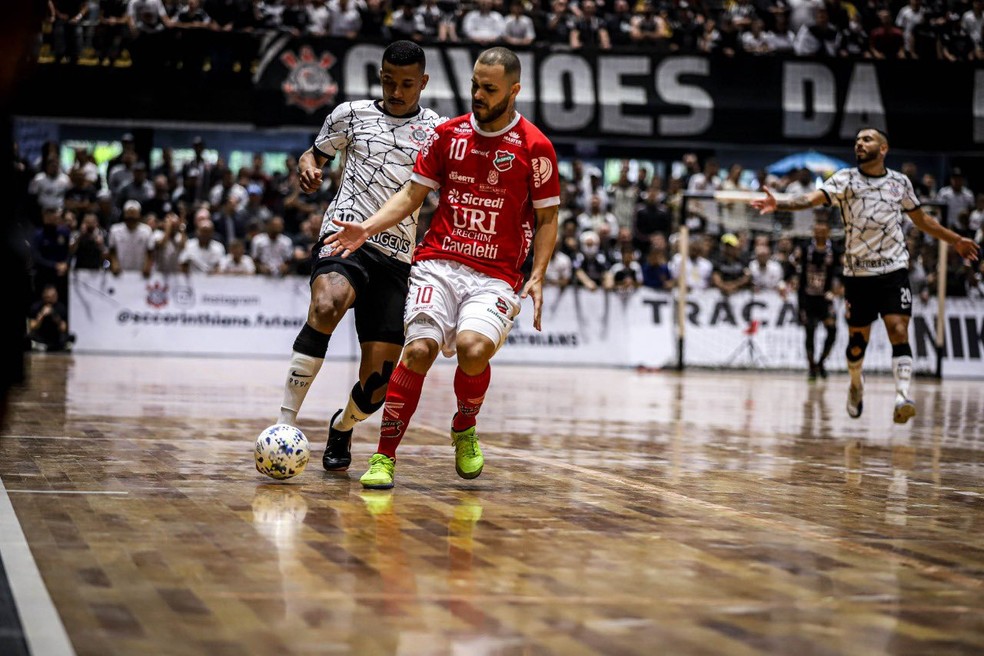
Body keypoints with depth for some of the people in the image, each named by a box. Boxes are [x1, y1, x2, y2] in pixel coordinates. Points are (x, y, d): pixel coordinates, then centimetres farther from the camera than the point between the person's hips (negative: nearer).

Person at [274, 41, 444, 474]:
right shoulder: (352, 114, 11)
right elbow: (315, 153, 22)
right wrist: (308, 167, -3)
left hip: (396, 259, 2)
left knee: (378, 383, -4)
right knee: (326, 304, -37)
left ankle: (342, 427, 32)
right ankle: (284, 423, -34)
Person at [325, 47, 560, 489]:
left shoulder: (535, 147, 0)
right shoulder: (449, 133, 8)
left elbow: (547, 219, 6)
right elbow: (412, 195, 13)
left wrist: (537, 277, -6)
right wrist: (367, 228, -1)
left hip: (497, 276, -2)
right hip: (439, 263, 2)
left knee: (473, 346, -26)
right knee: (420, 349, -17)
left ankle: (465, 429, 5)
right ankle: (384, 456, -5)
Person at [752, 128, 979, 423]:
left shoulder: (900, 182, 7)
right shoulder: (845, 179, -1)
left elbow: (922, 220, 22)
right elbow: (813, 197, -18)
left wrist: (956, 241, 26)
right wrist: (779, 204, -35)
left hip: (894, 269, 1)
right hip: (858, 273, -1)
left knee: (899, 331, -15)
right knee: (857, 340, 7)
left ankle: (902, 396, -20)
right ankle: (856, 385, 35)